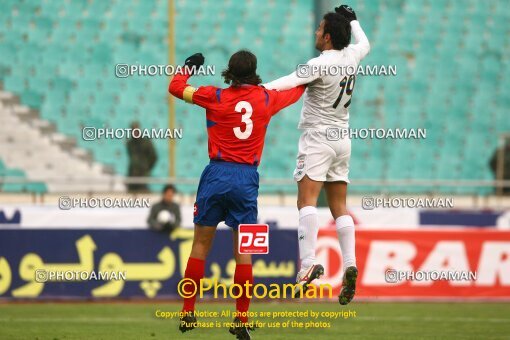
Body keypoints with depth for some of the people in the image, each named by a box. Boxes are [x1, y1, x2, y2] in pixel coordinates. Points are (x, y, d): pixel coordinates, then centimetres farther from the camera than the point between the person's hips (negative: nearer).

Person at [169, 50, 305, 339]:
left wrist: (190, 67, 27)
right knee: (243, 250, 4)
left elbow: (176, 87, 10)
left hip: (217, 174, -1)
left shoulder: (215, 97, -2)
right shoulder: (266, 99, 5)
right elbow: (296, 92, 26)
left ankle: (188, 314, 9)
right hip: (247, 178, 1)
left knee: (201, 244, 8)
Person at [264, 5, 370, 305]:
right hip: (343, 140, 8)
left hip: (318, 137, -8)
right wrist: (353, 20, 45)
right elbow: (364, 44, 30)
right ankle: (350, 264, -4)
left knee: (307, 199, -17)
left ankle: (309, 263, -31)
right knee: (339, 206, 8)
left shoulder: (321, 65, -15)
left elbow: (290, 83, -30)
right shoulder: (352, 57, 6)